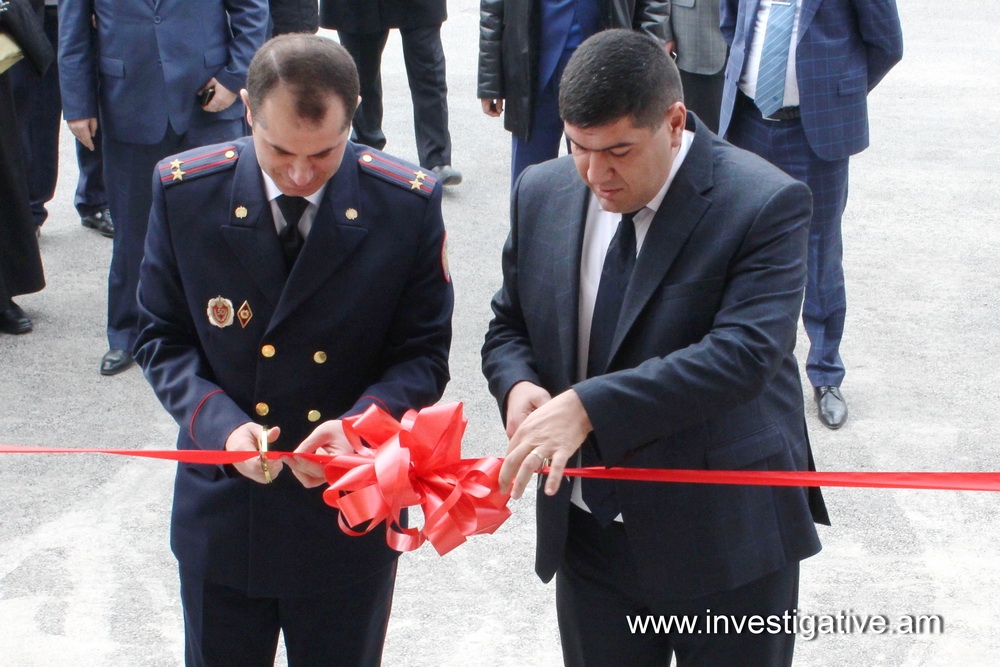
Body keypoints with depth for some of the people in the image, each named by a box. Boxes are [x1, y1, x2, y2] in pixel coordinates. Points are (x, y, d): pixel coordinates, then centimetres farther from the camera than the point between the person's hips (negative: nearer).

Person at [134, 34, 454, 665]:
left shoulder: (409, 203, -14)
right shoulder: (184, 191, -11)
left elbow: (424, 353, -7)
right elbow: (163, 339, -3)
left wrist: (361, 423, -26)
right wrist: (220, 424, -21)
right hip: (222, 514, 1)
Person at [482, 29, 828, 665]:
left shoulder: (765, 203, -17)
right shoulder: (541, 194, 0)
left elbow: (743, 353, -28)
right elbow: (509, 326, 11)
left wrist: (588, 405, -35)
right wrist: (518, 384, -13)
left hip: (725, 538, -4)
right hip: (587, 535, 5)